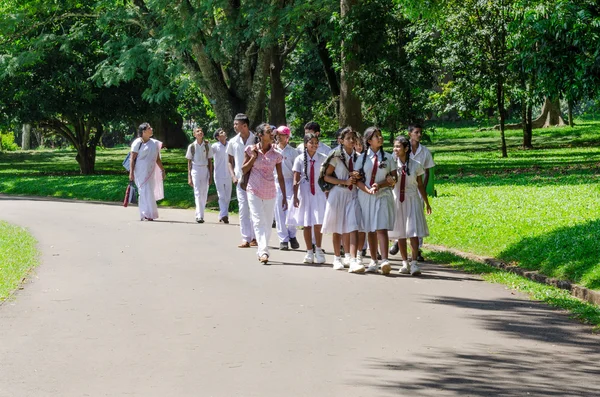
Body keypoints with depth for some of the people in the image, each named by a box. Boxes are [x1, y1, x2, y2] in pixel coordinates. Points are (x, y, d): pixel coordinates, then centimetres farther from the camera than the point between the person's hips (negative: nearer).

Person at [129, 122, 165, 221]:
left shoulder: (154, 143, 13)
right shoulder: (137, 143, -5)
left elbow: (157, 159, 19)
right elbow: (132, 158, -7)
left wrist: (162, 170, 16)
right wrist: (131, 172, -13)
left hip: (150, 171, 6)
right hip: (140, 171, -6)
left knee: (150, 192, 7)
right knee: (144, 191, -10)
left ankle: (149, 215, 14)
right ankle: (145, 214, -10)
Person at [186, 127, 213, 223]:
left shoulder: (207, 146, 5)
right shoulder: (192, 146, 2)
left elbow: (210, 161, 9)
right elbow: (189, 162, 6)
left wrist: (210, 176, 5)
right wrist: (189, 177, 1)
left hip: (205, 170, 2)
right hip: (195, 170, -2)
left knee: (204, 194, 3)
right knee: (198, 193, -11)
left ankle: (200, 214, 14)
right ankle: (199, 216, -18)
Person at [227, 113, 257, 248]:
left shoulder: (256, 140, -2)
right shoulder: (233, 142, 6)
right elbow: (230, 161, 15)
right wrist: (233, 176, 1)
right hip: (240, 179, 2)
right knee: (243, 209, -2)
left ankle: (255, 237, 10)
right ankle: (246, 238, -2)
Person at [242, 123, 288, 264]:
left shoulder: (276, 153, 0)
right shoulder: (251, 150, -3)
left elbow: (280, 176, 3)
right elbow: (244, 170, 2)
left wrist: (284, 196, 1)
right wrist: (253, 157, -13)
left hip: (270, 192, 2)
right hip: (254, 190, -2)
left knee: (268, 223, 7)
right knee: (259, 221, -11)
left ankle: (261, 251, 20)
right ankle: (263, 252, -19)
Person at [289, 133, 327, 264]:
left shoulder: (323, 158, -1)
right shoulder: (300, 159, -2)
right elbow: (296, 180, -2)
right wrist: (295, 196, -6)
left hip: (319, 193, -1)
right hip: (304, 193, 1)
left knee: (318, 223, -6)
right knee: (306, 224, 7)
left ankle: (318, 251, 9)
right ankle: (309, 252, 17)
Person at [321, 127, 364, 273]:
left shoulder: (357, 157, 8)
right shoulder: (336, 156, -3)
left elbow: (360, 178, 18)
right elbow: (326, 176, -5)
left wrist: (357, 177, -6)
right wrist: (344, 182, -14)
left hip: (352, 195, 2)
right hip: (338, 193, -2)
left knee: (353, 228, -12)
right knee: (337, 229, 7)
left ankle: (353, 261, -21)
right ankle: (337, 259, 22)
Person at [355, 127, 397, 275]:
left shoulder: (388, 157, 7)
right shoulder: (362, 158, 7)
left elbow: (393, 178, 3)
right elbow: (357, 179, 2)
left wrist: (380, 185, -12)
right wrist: (368, 190, -14)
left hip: (383, 196, -2)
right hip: (365, 196, 2)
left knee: (381, 228, -14)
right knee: (370, 229, 5)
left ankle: (385, 260, -24)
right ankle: (373, 261, 10)